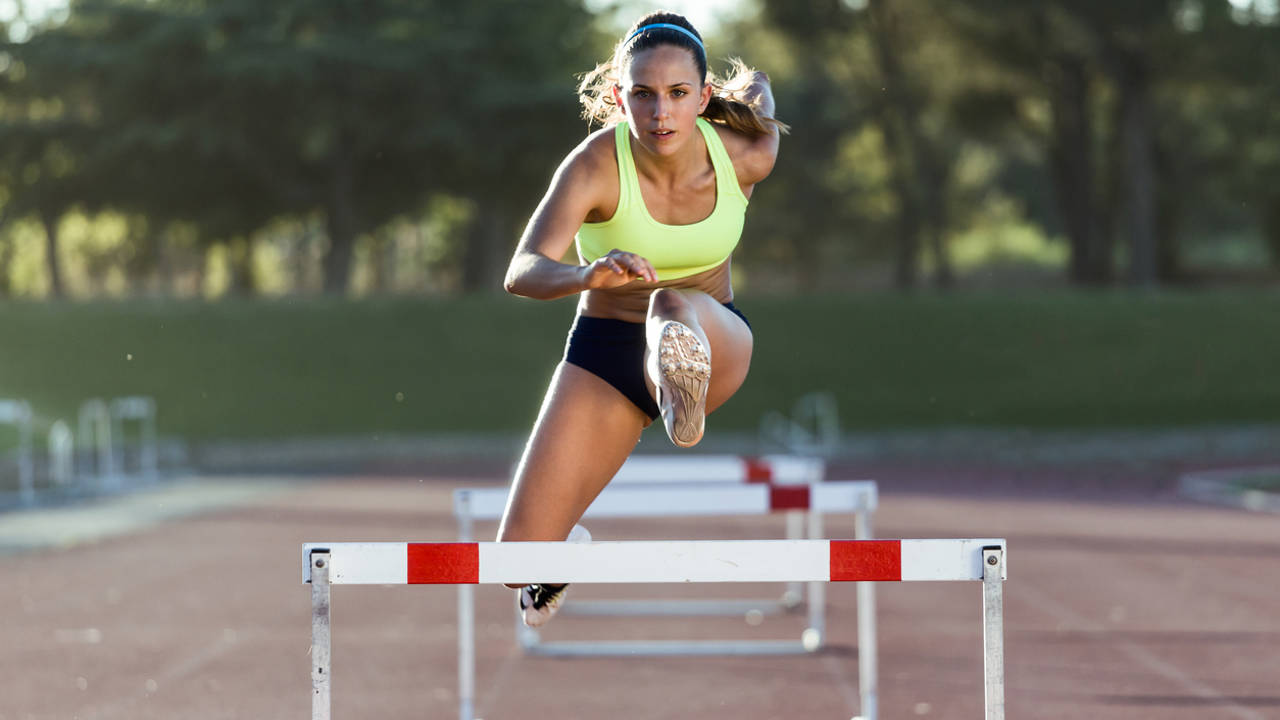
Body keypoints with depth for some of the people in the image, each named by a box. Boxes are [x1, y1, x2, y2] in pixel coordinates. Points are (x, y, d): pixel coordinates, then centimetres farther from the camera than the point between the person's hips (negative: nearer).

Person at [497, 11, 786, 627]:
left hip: (717, 340, 0)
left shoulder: (744, 155, -16)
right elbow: (522, 273, -37)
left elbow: (757, 81, 9)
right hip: (604, 349, 0)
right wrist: (588, 275, -58)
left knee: (677, 307, -39)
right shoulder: (596, 166, -23)